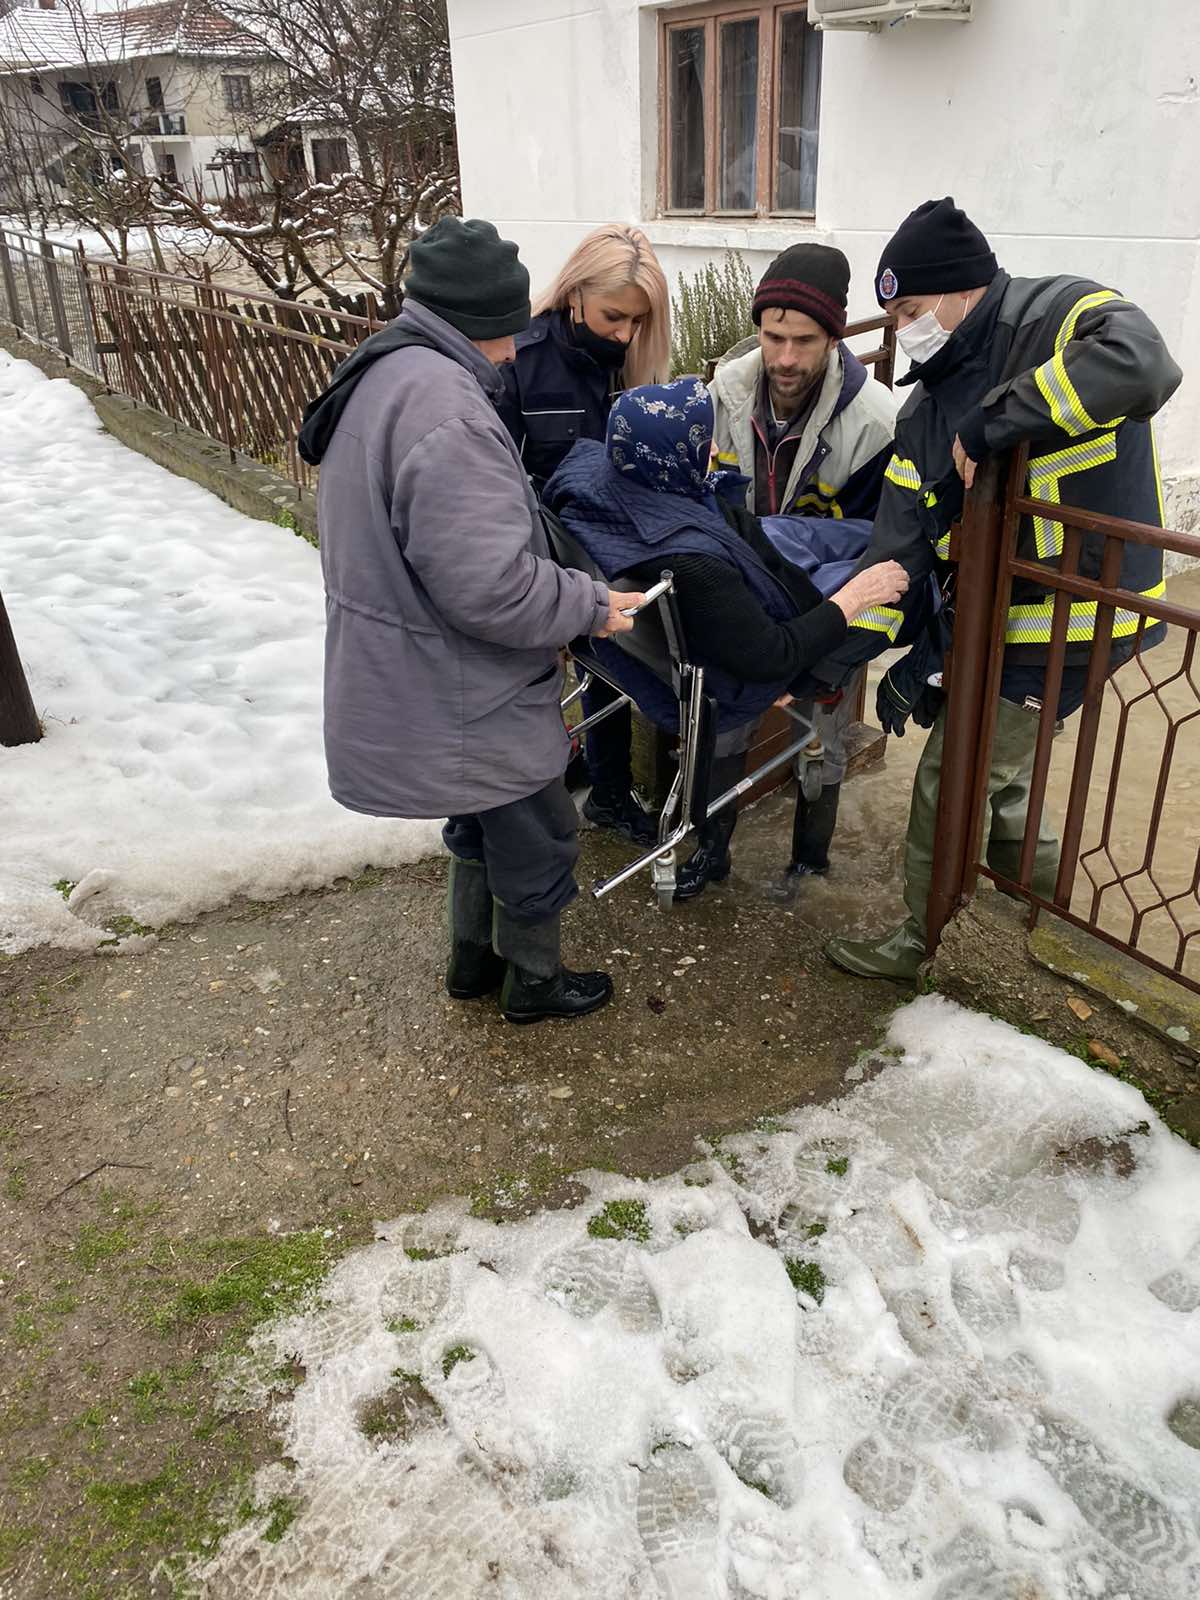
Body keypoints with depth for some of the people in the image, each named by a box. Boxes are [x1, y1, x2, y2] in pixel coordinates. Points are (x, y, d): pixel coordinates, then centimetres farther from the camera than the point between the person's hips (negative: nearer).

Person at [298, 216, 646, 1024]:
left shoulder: (382, 375, 7)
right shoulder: (442, 405, -28)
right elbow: (490, 584, -32)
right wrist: (590, 605, -17)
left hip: (411, 683, 10)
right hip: (465, 698, -10)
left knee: (481, 825, 28)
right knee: (538, 840, 13)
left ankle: (474, 959, 46)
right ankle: (535, 981, 34)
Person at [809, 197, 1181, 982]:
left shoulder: (1063, 313, -16)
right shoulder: (928, 410, 4)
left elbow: (1140, 363, -40)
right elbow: (899, 547, -1)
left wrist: (994, 424, -31)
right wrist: (831, 660, -7)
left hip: (1079, 618, -7)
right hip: (996, 612, 7)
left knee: (951, 780, 1)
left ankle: (918, 941, 21)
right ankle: (1029, 860, 51)